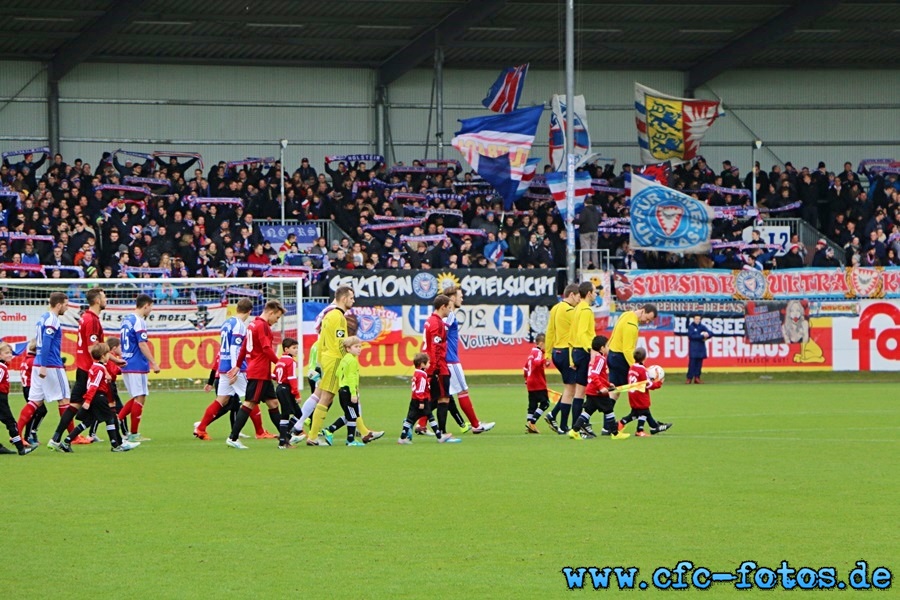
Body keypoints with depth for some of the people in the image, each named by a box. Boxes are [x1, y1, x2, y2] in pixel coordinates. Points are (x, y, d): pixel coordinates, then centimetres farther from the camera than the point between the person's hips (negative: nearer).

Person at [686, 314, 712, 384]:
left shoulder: (702, 327, 10)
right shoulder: (691, 326, -1)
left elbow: (710, 333, 7)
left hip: (701, 348, 4)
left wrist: (707, 335, -16)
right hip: (693, 348, -4)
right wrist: (702, 336, -16)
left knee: (699, 363, 4)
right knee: (692, 363, -8)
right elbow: (692, 336, -14)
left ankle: (697, 377, 9)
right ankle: (689, 378, -7)